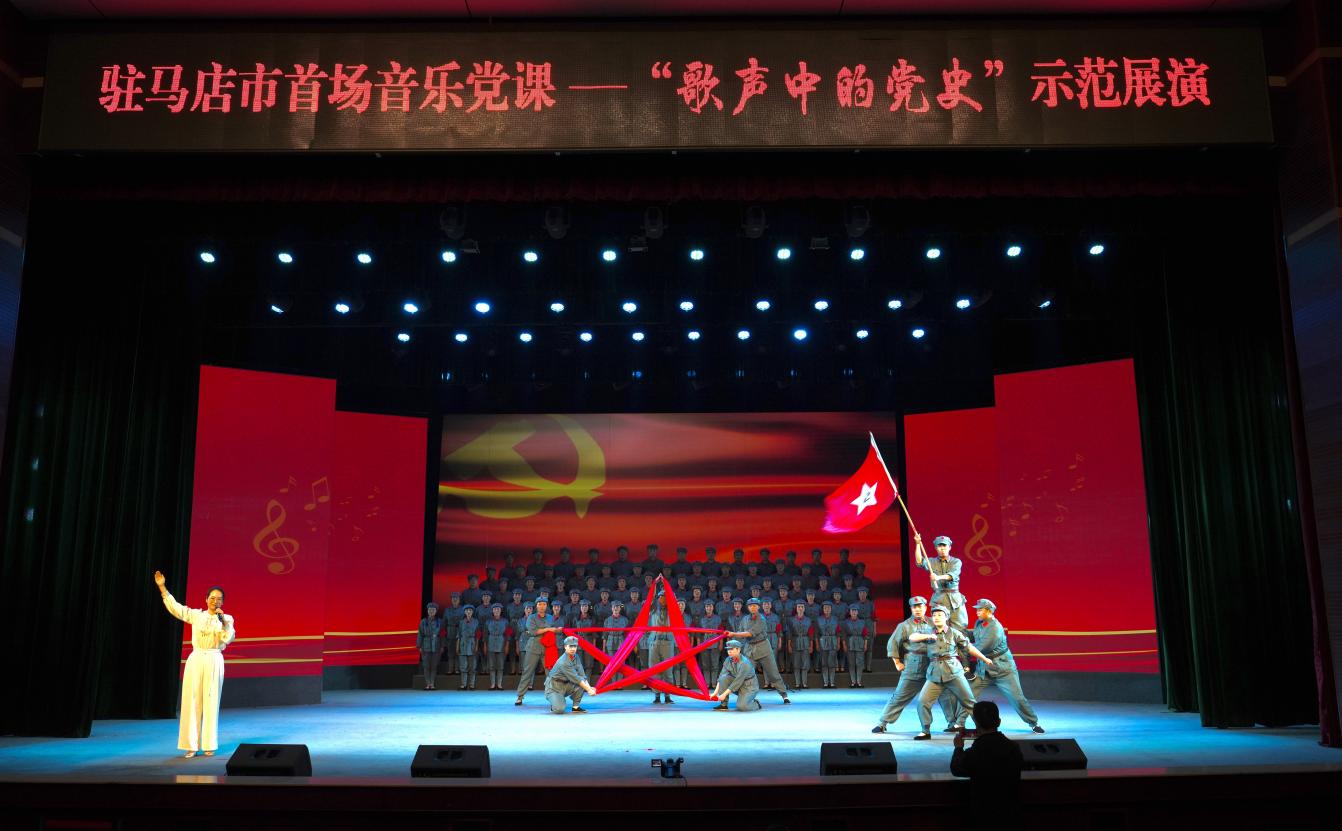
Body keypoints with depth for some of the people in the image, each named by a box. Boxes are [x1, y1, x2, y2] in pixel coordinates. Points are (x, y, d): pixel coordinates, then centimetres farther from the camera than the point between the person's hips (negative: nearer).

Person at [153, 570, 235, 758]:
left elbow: (228, 639, -8)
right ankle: (192, 745, 6)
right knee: (192, 701, 0)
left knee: (211, 702, 1)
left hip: (214, 661, -1)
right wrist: (162, 587, 0)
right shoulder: (196, 615, 8)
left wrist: (223, 622, -19)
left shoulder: (227, 618, 4)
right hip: (195, 660, 1)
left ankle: (209, 745, 9)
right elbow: (174, 607, 6)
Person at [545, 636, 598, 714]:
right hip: (554, 687, -7)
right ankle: (555, 704, 7)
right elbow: (575, 678, -27)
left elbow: (582, 675, -4)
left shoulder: (575, 657, 0)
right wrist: (588, 690, -28)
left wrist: (589, 687, -20)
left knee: (583, 683, -18)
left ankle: (576, 707, -4)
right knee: (559, 710, -30)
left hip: (566, 685, 7)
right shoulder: (563, 662, -25)